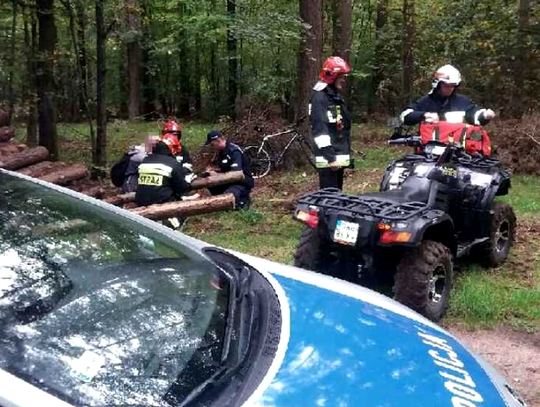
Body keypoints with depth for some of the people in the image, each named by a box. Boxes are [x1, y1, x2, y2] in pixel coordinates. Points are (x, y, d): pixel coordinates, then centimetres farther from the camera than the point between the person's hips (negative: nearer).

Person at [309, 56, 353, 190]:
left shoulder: (337, 97, 18)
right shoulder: (319, 97, -13)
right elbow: (320, 129, -21)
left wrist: (347, 154, 23)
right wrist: (330, 157, -24)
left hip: (339, 157, 10)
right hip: (328, 159, -10)